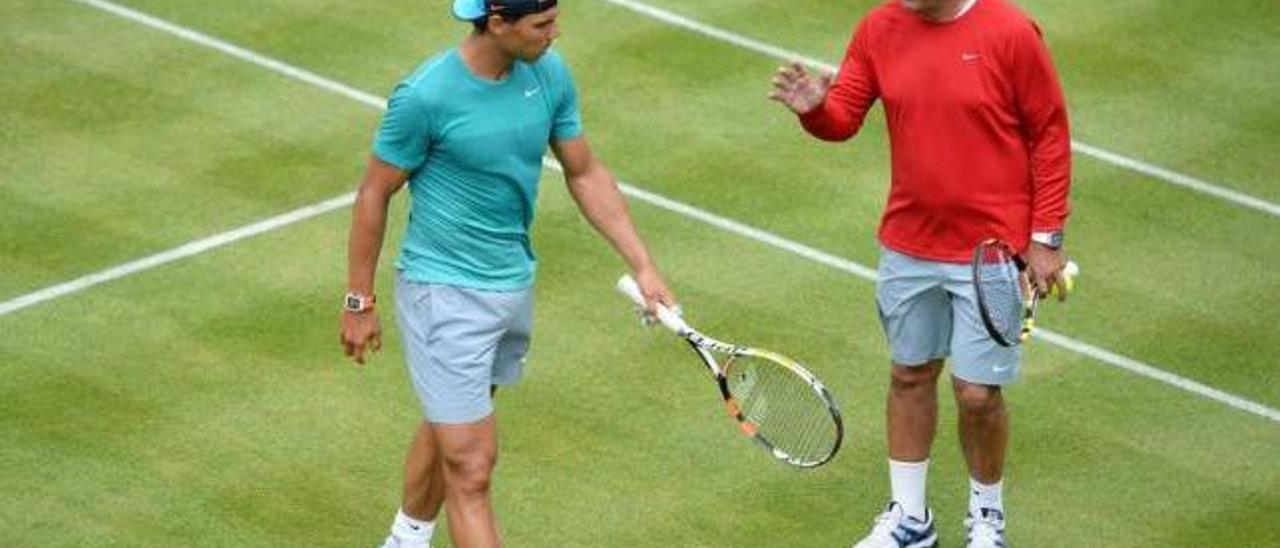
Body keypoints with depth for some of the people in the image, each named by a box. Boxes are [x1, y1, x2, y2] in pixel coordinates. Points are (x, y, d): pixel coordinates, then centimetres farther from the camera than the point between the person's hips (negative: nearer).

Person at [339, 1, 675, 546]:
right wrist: (359, 302, -5)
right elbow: (374, 194, -10)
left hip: (513, 283, 7)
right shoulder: (425, 96, -22)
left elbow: (585, 175, 8)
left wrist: (643, 266, 2)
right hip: (444, 292, -7)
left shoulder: (549, 74, -4)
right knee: (472, 469, -9)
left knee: (446, 429, 25)